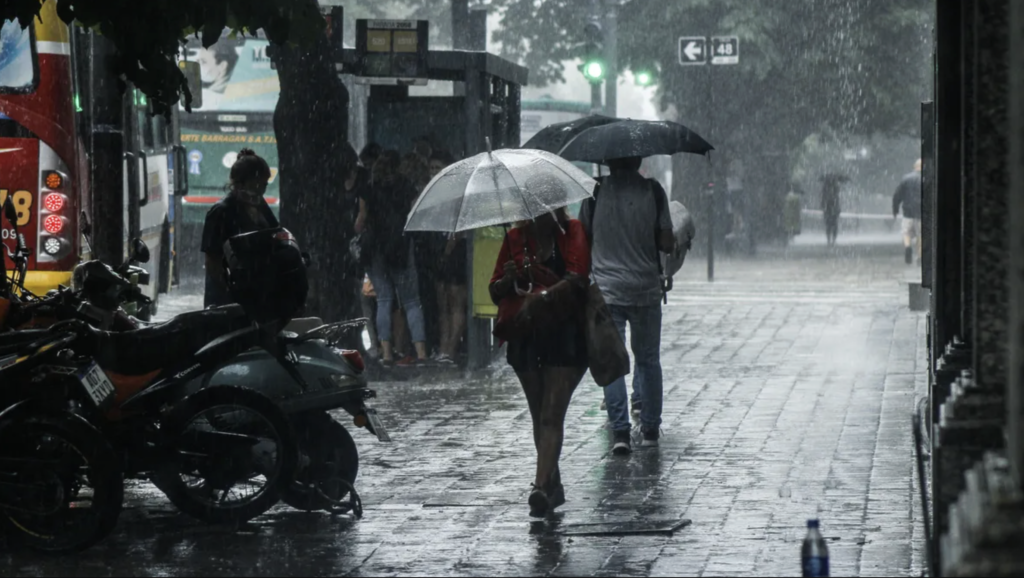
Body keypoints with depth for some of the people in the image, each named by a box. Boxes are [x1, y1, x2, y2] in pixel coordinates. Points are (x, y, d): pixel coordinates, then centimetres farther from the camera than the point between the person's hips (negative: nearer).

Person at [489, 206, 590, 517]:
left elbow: (577, 280, -17)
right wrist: (508, 280, -13)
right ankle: (553, 485, 22)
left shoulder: (572, 232, -3)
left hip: (565, 336, -5)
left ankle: (542, 487, -22)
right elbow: (495, 291, 10)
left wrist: (541, 298, -30)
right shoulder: (515, 238, 9)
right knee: (540, 417, 12)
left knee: (552, 415, -13)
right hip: (526, 338, 5)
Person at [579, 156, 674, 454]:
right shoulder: (653, 190, -5)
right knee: (648, 359, 15)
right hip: (646, 290, 1)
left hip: (606, 290, -1)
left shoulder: (596, 190, -4)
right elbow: (667, 243, -4)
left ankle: (620, 430, -7)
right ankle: (650, 427, 21)